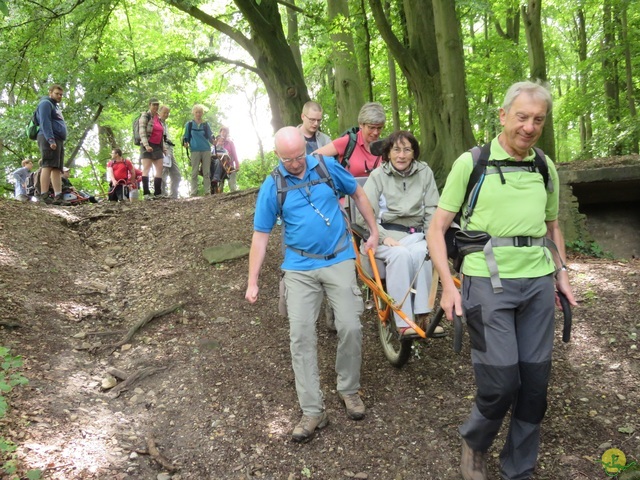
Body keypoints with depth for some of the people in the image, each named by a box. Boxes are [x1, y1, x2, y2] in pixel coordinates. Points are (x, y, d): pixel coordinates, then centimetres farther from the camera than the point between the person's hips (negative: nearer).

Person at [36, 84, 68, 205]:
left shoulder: (56, 106, 31)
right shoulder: (46, 103, 1)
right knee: (48, 165, -18)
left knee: (57, 169, 0)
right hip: (49, 139, -10)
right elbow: (45, 122, -13)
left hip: (58, 140, 10)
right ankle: (44, 196, -25)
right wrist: (50, 139, -24)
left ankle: (58, 197, -6)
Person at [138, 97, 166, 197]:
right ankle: (146, 193, -15)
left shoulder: (158, 118, 20)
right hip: (148, 146, -7)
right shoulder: (145, 116, -2)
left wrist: (164, 147, 19)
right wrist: (146, 145, -22)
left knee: (159, 169, 4)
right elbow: (142, 131, -12)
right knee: (146, 168, -10)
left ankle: (158, 193, 7)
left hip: (157, 147, 7)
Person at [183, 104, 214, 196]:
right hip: (195, 150, -2)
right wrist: (185, 143, -9)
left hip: (206, 150, 2)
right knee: (194, 173, -3)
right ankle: (193, 193, -3)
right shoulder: (189, 124, 9)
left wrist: (213, 140, -11)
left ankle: (207, 192, 2)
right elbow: (186, 137, 12)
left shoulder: (205, 125, 12)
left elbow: (210, 137, 11)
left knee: (206, 172, 1)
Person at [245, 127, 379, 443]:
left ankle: (349, 389, 20)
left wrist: (374, 231, 12)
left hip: (338, 260, 0)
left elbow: (358, 194, 13)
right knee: (300, 335, -5)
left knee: (350, 327, -6)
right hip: (299, 268, 0)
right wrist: (252, 282, -2)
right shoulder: (272, 187, -4)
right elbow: (261, 235, 0)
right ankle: (312, 411, 4)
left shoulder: (327, 167, -3)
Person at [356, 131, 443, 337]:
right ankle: (403, 322, -34)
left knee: (422, 253, -33)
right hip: (385, 235, -2)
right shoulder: (378, 175, 3)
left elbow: (432, 210, 7)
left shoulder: (424, 173, 9)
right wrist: (384, 237, -15)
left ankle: (422, 316, -26)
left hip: (415, 234, 2)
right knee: (400, 254, -35)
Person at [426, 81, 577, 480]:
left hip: (538, 283, 5)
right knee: (500, 383, -6)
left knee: (535, 382, 8)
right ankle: (474, 442, 27)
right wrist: (448, 285, -12)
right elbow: (437, 228, -3)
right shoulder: (471, 162, -2)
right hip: (488, 282, -5)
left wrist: (562, 274, 13)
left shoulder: (546, 167, 12)